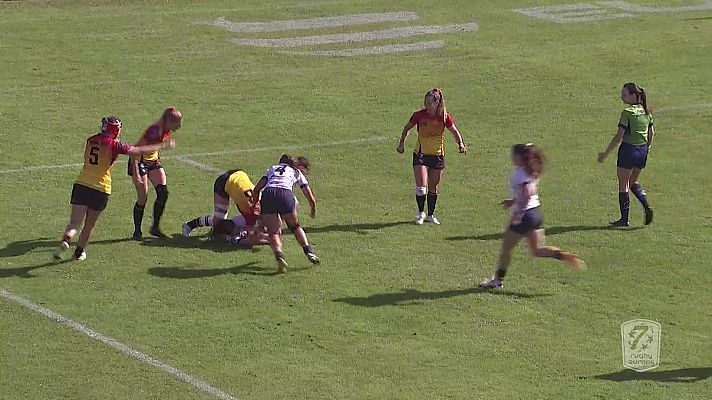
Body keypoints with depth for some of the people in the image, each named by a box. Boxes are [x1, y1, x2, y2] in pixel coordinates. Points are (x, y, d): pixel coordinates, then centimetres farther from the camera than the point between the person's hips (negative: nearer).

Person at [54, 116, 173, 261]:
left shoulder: (91, 140, 9)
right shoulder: (113, 144, -6)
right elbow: (140, 150, -3)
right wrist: (164, 145, 6)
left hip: (81, 184, 3)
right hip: (100, 189, -3)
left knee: (74, 223, -3)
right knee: (89, 225, 17)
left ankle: (65, 241, -30)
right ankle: (79, 252, 28)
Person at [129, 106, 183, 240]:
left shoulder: (166, 130, -7)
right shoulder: (154, 131, -31)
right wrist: (136, 174, -31)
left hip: (153, 160, 8)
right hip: (139, 162, -8)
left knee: (163, 193, -2)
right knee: (143, 198, -6)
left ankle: (155, 227, 10)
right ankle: (137, 232, 8)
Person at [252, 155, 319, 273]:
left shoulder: (273, 168, 35)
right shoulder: (297, 173, 29)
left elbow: (257, 189, 24)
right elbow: (312, 199, 30)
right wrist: (313, 211, 49)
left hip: (267, 195, 1)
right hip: (285, 195, -1)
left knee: (273, 232, 3)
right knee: (295, 226, 23)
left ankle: (279, 257, -22)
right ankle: (309, 251, 11)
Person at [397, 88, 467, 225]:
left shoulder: (445, 117, -8)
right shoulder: (419, 115, -10)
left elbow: (454, 131, 4)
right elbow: (407, 128, 6)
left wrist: (460, 144, -12)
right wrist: (402, 143, -1)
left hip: (438, 156, 2)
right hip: (421, 154, -2)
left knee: (434, 188, 11)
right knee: (421, 187, -12)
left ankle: (430, 215, 27)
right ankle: (421, 213, 10)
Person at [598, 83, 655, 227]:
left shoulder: (627, 112, -16)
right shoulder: (646, 111, 5)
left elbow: (619, 136, -18)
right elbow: (651, 133, 13)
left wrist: (605, 153, -13)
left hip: (628, 149, -7)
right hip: (642, 150, 7)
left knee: (623, 184, 7)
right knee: (633, 182, 22)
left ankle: (624, 219, 11)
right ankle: (647, 207, 3)